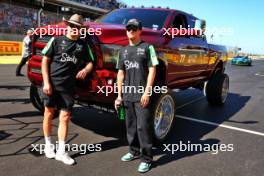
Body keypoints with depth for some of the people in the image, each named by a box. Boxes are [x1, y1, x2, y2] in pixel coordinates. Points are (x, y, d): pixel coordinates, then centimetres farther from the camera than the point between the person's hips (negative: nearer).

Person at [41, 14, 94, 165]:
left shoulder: (83, 45, 9)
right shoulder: (57, 40, 2)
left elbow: (90, 62, 13)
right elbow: (45, 60, 0)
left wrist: (85, 70, -11)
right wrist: (46, 82, -9)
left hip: (68, 86, 1)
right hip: (51, 83, -1)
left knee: (65, 117, 2)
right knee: (49, 113, 9)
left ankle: (61, 152, 11)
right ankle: (48, 145, 28)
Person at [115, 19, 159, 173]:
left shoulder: (147, 47, 0)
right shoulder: (123, 51, 15)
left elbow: (152, 70, -6)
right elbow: (121, 73, 15)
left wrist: (147, 92, -13)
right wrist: (119, 94, 10)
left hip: (142, 95, -5)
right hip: (127, 95, 6)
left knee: (143, 126, -4)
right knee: (130, 125, 14)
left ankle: (147, 159, 8)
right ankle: (134, 151, 31)